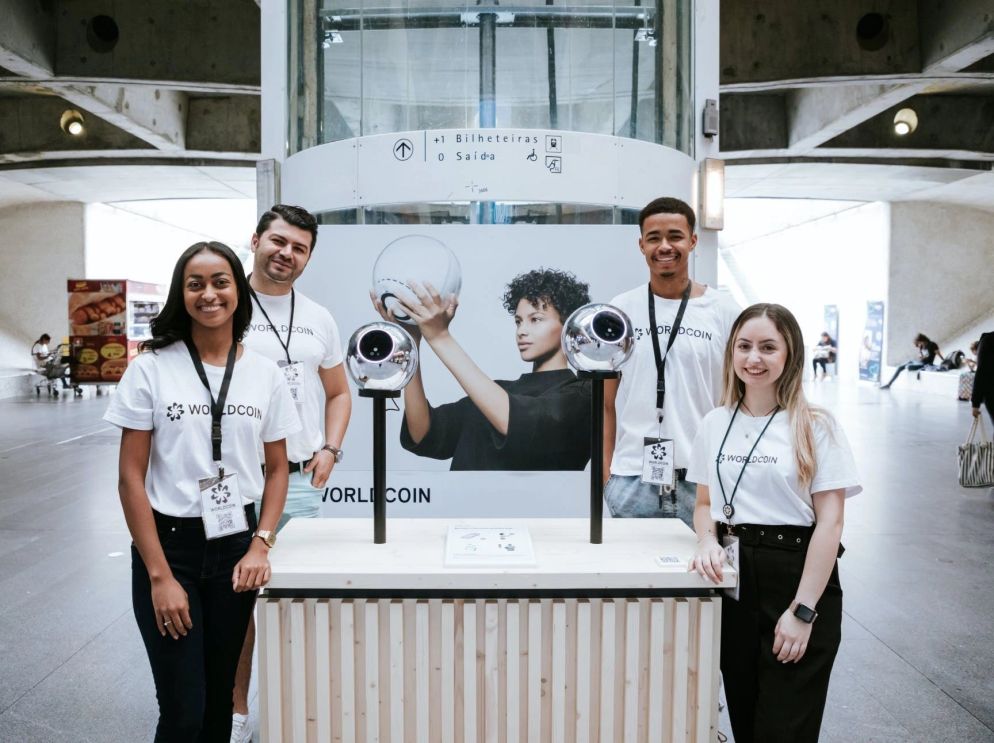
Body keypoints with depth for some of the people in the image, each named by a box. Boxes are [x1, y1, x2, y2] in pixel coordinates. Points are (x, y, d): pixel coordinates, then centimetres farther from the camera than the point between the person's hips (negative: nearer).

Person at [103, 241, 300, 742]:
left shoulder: (264, 374, 1)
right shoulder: (151, 368, -7)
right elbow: (131, 478, -7)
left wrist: (260, 547, -4)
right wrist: (160, 575, -11)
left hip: (236, 546, 3)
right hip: (168, 544, -2)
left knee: (219, 695, 15)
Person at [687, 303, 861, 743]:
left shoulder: (814, 426, -6)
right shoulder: (714, 424, 6)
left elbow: (829, 523, -9)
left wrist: (803, 611, -14)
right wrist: (708, 541, -7)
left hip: (797, 577, -4)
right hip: (732, 581, 4)